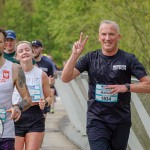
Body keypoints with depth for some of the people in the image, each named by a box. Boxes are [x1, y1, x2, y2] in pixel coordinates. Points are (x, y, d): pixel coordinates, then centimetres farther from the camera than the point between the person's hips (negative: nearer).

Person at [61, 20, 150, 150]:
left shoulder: (128, 59, -1)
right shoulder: (91, 58, 3)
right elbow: (65, 78, -4)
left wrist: (126, 87, -20)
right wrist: (75, 55, -15)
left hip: (121, 121, 0)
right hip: (96, 119, 0)